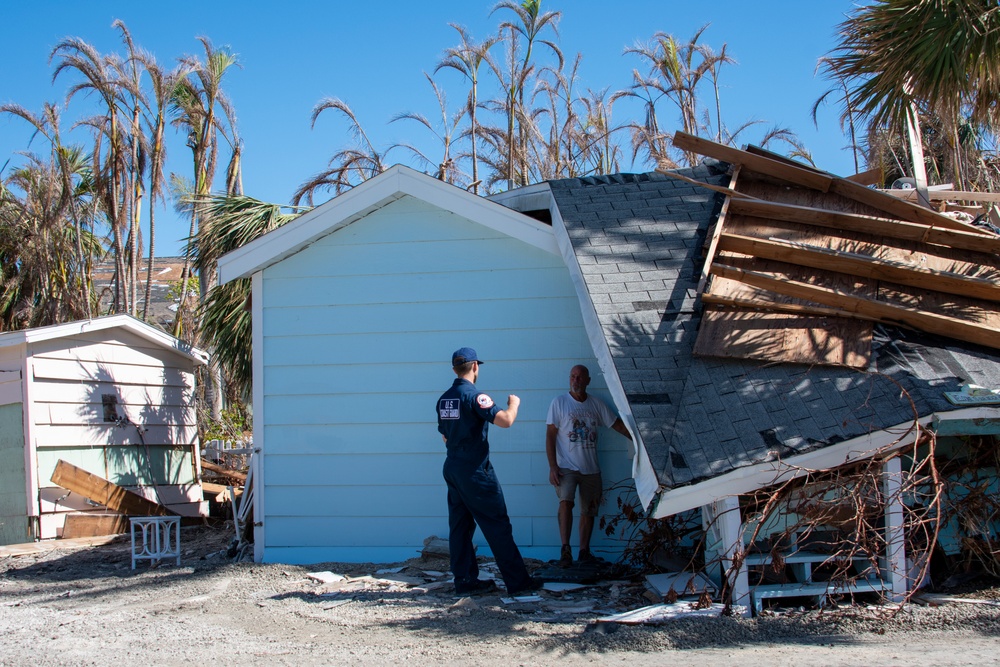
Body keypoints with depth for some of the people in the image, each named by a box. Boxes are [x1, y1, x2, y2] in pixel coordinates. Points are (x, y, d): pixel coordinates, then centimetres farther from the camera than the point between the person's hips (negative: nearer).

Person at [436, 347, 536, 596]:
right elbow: (505, 420, -24)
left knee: (460, 526, 10)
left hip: (452, 469, 8)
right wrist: (514, 403, -5)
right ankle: (517, 581, 1)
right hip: (475, 470, -8)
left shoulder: (444, 399, 9)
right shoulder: (474, 396, -15)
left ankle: (465, 581, 13)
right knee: (497, 526, -2)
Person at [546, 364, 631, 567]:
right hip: (567, 466, -4)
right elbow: (550, 436, -4)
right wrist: (553, 467, -12)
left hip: (591, 468, 4)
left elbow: (618, 425, 13)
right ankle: (565, 549, -24)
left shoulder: (597, 404, 8)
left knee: (588, 511, 7)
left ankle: (584, 551, 17)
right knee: (566, 501, -24)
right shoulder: (559, 402, -2)